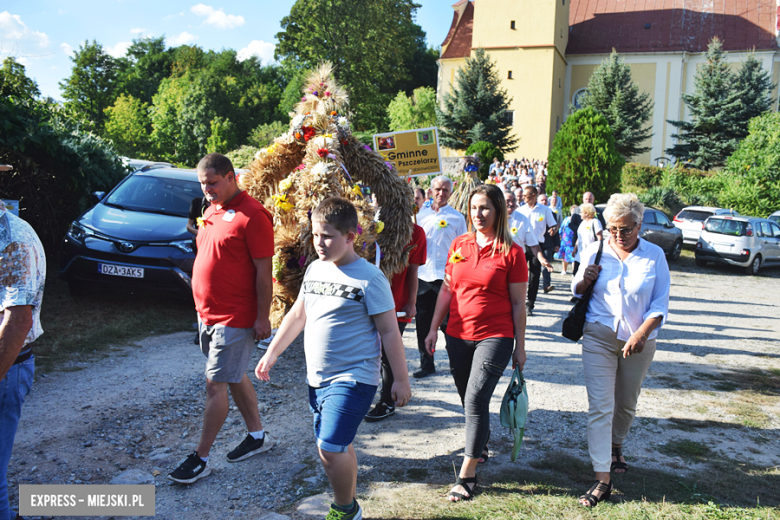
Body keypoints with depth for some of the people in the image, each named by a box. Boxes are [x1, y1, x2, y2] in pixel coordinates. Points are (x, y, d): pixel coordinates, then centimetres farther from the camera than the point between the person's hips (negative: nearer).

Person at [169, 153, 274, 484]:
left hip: (235, 318, -9)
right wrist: (203, 308, 18)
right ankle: (257, 436, 34)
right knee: (235, 378, 18)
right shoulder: (211, 211, 11)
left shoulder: (252, 215, -17)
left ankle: (200, 458, 12)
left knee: (216, 384, -1)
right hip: (207, 314, 9)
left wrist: (262, 318, -18)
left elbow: (264, 271, -18)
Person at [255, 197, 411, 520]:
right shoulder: (315, 269, 7)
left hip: (353, 379, -7)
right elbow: (297, 315, 17)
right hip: (317, 378, 7)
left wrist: (401, 380, -9)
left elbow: (389, 331, -11)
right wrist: (271, 354, 17)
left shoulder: (370, 278, -14)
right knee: (337, 447, 17)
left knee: (331, 448, -12)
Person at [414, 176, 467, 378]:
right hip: (423, 275, 3)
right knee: (423, 322, 7)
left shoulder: (457, 218, 4)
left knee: (448, 323, 0)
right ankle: (426, 364, 19)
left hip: (446, 276, -3)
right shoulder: (421, 215, 12)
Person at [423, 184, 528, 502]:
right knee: (469, 400, 16)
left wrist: (520, 346, -1)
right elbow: (447, 289, 13)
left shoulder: (511, 252, -6)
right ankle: (481, 444, 41)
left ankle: (467, 475, 1)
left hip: (495, 337, -5)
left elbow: (518, 303, -3)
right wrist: (433, 328, 10)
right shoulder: (459, 245, 6)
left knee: (476, 399, -10)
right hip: (458, 336, 5)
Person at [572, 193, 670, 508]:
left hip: (638, 341, 1)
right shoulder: (595, 252, -1)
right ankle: (602, 479, -4)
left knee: (626, 403, 17)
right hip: (599, 336, -1)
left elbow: (660, 305, -1)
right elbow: (577, 292, 10)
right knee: (600, 406, -7)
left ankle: (615, 447, 45)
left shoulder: (654, 256, -2)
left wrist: (641, 334, -16)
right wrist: (584, 281, -13)